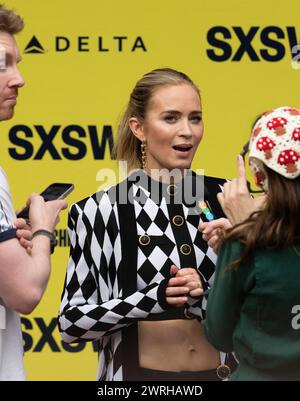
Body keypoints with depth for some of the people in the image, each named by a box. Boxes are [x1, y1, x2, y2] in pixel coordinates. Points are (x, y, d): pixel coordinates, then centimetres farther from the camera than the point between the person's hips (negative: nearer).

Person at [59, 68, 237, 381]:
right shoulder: (101, 211, -10)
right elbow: (72, 323, -9)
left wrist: (205, 294, -18)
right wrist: (155, 296, -22)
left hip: (222, 370, 2)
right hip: (143, 372, -2)